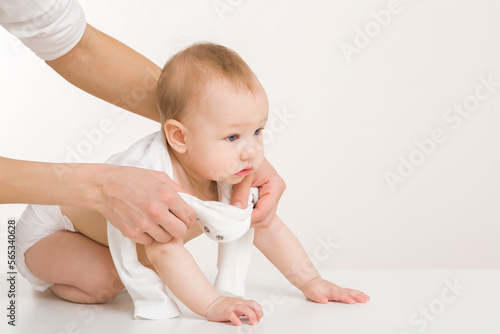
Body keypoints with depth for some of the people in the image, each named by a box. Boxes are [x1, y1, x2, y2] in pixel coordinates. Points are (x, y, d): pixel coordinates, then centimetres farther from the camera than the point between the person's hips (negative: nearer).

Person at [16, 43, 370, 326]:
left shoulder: (227, 174, -17)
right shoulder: (153, 174, -43)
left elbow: (268, 229, -9)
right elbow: (165, 251, -46)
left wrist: (311, 282, -13)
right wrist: (212, 304, -50)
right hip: (51, 227, -9)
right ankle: (50, 277, 2)